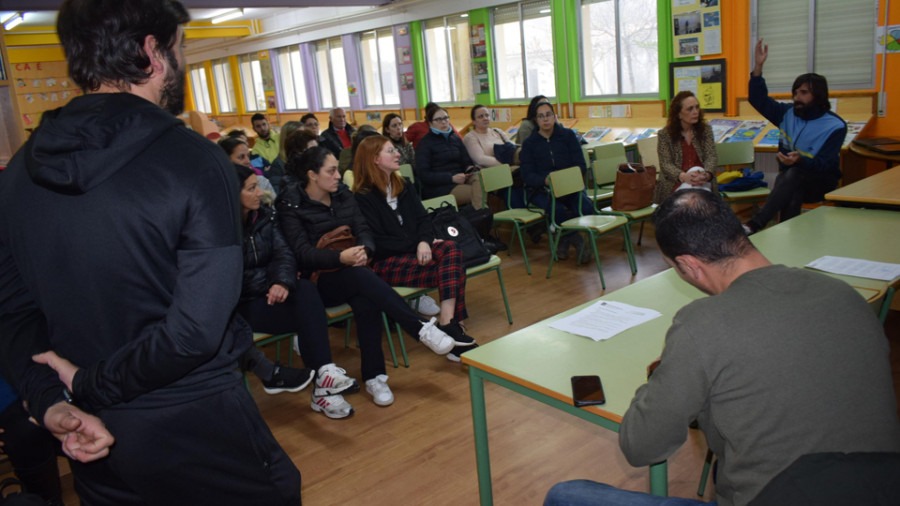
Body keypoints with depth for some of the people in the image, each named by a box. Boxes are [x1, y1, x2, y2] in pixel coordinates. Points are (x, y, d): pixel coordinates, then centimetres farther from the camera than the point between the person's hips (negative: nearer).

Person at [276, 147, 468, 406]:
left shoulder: (343, 195, 11)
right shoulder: (291, 206, -6)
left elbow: (363, 229, 3)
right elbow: (302, 252, -15)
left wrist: (363, 250, -22)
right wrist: (341, 258, -32)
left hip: (350, 276, 4)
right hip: (317, 281, -4)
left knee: (366, 301, -31)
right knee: (361, 277, -36)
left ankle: (374, 377, -25)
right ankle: (421, 329, -36)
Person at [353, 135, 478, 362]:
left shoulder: (403, 187, 17)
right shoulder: (364, 197, -5)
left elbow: (423, 219, 10)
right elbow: (377, 242, -11)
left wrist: (424, 242, -12)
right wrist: (415, 244, -14)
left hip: (413, 250, 6)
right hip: (385, 263, -6)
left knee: (450, 249, -27)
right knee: (454, 270, -25)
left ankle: (448, 324, -35)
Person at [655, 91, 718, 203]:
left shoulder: (706, 129, 12)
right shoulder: (664, 134, 2)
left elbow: (711, 156, 2)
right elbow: (665, 164, -6)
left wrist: (706, 174, -23)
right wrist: (684, 176, -28)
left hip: (703, 181, 2)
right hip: (675, 184, -2)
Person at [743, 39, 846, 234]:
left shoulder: (835, 126, -8)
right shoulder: (788, 113, 6)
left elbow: (825, 164, -16)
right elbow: (759, 100, 5)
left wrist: (800, 160, -38)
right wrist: (758, 66, -7)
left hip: (821, 183, -4)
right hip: (790, 181, 4)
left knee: (793, 174, -38)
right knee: (791, 196, -35)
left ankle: (754, 225, -49)